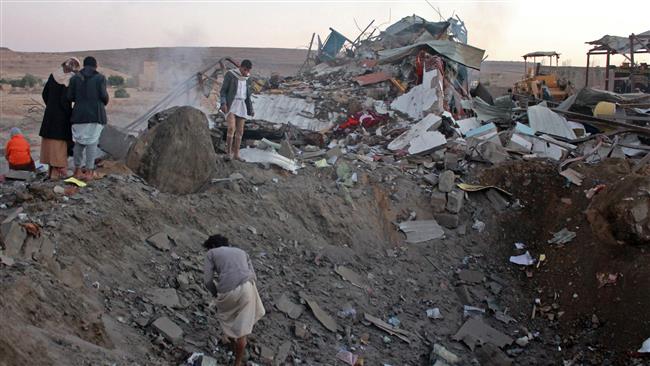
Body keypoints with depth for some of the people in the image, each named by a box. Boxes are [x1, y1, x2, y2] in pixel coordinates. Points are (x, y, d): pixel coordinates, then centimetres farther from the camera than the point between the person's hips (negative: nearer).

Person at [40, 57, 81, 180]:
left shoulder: (53, 75, 3)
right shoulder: (70, 80, -15)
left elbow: (45, 94, 7)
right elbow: (64, 100, -20)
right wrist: (70, 114, -7)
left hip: (50, 113, 6)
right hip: (62, 114, -6)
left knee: (50, 140, 13)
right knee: (59, 142, -1)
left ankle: (52, 169, 20)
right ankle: (57, 172, 1)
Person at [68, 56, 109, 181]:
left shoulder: (75, 78, 5)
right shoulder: (100, 78, -2)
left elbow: (70, 97, 2)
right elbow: (104, 95, -8)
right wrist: (105, 102, 14)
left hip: (79, 114, 3)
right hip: (96, 114, -2)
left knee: (79, 142, 13)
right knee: (92, 142, 2)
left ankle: (77, 170, 17)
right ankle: (89, 171, 2)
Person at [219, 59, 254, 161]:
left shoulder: (247, 80, 12)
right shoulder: (230, 75, -5)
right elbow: (223, 90, -6)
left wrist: (251, 110, 13)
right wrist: (223, 103, -19)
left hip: (241, 106, 5)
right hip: (230, 105, -5)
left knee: (239, 131, 1)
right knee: (231, 128, -20)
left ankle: (236, 154, 6)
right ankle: (228, 151, -9)